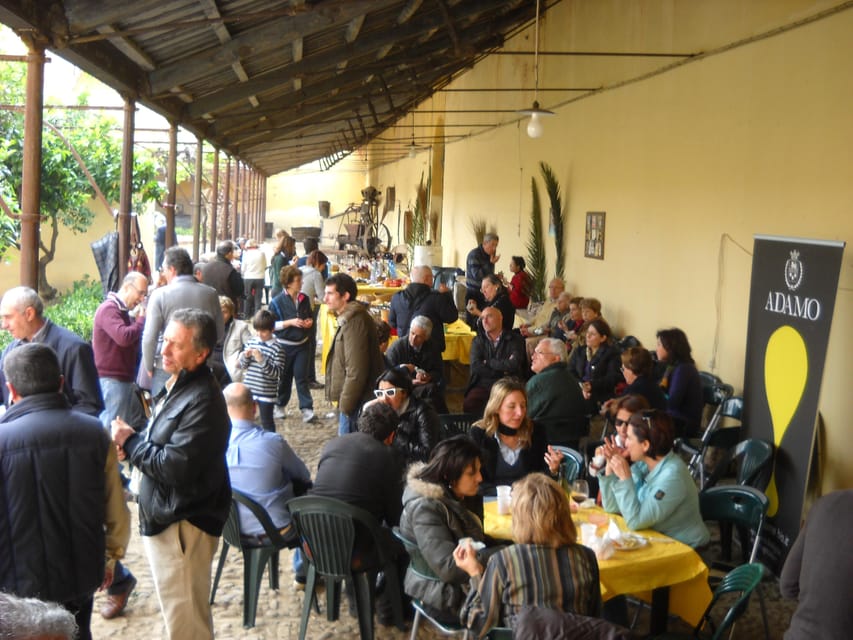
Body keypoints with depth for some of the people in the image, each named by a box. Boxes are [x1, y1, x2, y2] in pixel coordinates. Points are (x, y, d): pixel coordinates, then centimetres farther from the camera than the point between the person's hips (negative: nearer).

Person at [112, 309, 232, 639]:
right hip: (164, 514, 10)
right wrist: (133, 444, -2)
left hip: (183, 523, -10)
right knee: (186, 610, 24)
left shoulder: (202, 400, -24)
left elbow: (175, 466, -27)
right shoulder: (175, 385, 9)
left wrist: (130, 441, -13)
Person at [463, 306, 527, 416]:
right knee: (468, 405, -28)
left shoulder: (515, 340, 5)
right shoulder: (478, 340, 13)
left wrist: (487, 362, -2)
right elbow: (475, 366, -3)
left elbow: (514, 365, -12)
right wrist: (502, 372, -6)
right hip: (483, 385, 2)